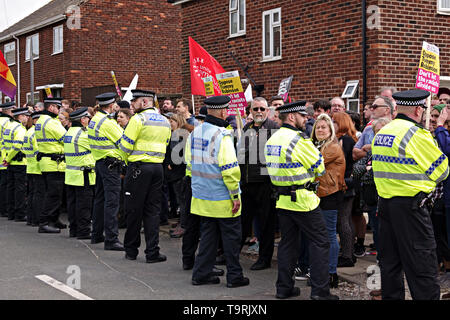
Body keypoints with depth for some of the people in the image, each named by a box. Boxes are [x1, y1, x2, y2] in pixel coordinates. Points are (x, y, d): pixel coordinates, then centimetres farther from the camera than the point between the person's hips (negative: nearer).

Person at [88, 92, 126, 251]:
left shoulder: (94, 120, 11)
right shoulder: (108, 123, -18)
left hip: (99, 162, 10)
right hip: (111, 164, -10)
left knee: (100, 199, 17)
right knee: (112, 201, -9)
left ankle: (96, 234, 26)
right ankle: (111, 239, -10)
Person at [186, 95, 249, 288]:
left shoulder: (194, 133, 5)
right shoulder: (221, 135, -18)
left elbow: (190, 163, 13)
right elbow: (229, 169, -22)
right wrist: (235, 194, -15)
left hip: (202, 196, 7)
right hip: (222, 198, -7)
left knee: (208, 234, 16)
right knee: (231, 236, 6)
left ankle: (201, 274, 18)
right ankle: (234, 276, 13)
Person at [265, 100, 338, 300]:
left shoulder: (272, 140, 9)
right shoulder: (299, 140, -16)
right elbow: (319, 167, -8)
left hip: (282, 199, 8)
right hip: (302, 200, -8)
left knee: (288, 242, 15)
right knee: (319, 242, -1)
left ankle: (284, 288, 18)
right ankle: (320, 290, -2)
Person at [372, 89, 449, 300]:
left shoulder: (381, 133, 10)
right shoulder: (417, 134, -13)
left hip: (384, 201, 8)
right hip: (410, 206, -8)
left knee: (390, 260, 15)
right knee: (422, 266, -4)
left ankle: (391, 296, 23)